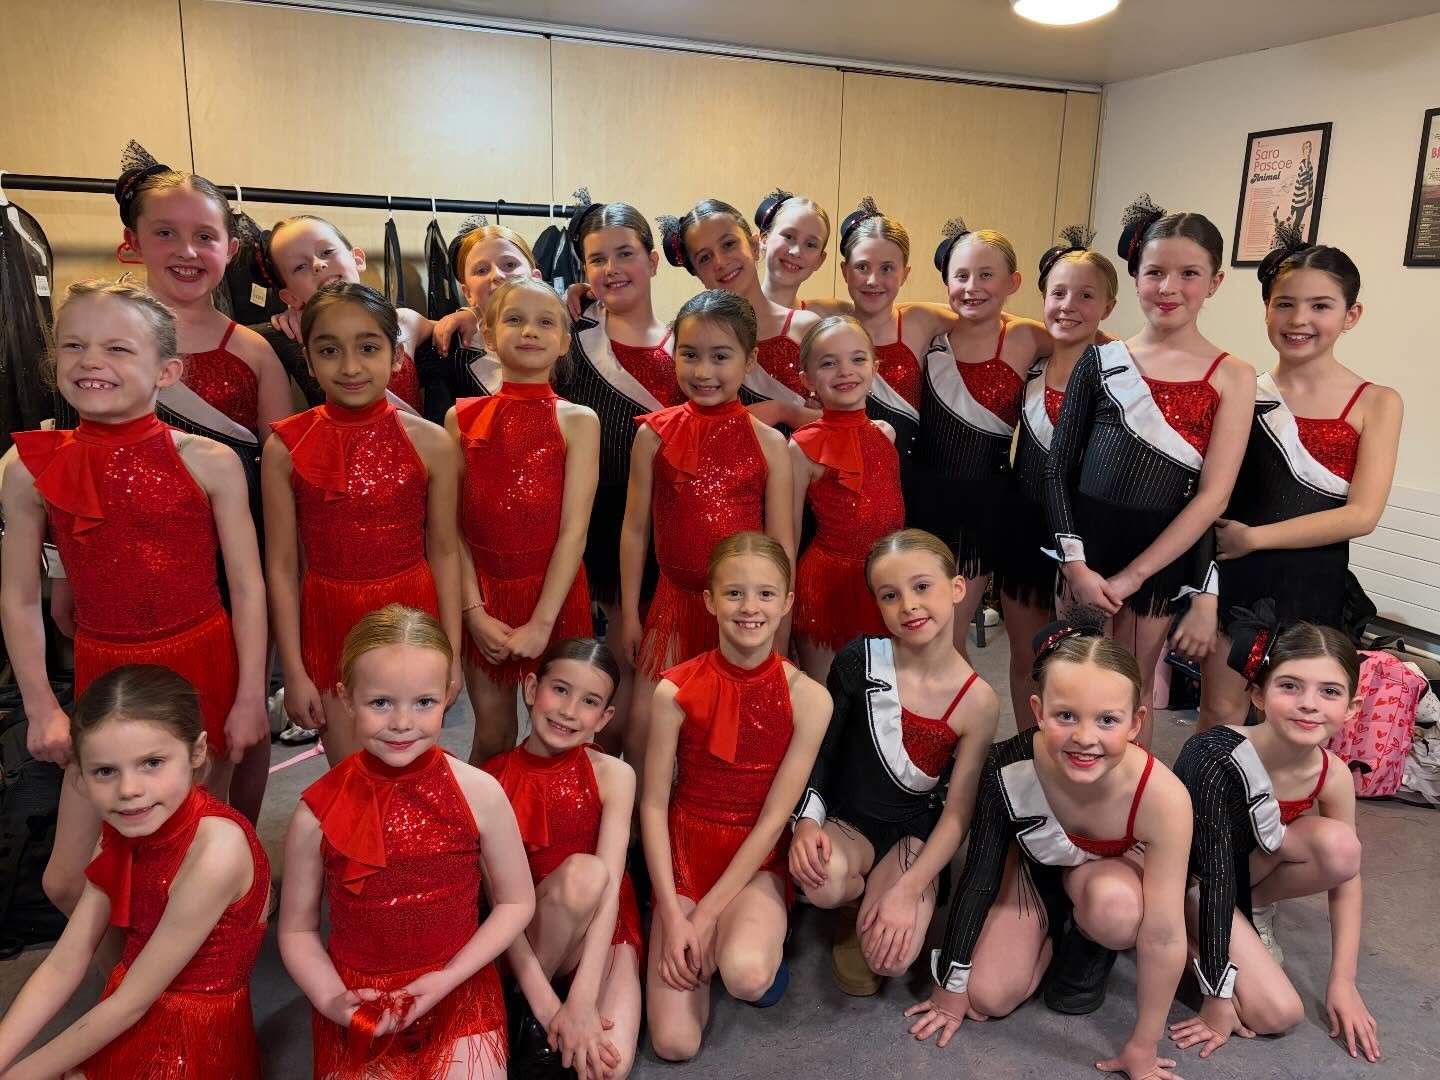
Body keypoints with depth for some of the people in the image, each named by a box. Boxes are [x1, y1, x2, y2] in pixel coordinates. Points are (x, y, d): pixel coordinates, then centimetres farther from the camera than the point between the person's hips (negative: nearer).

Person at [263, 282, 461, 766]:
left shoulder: (430, 444, -7)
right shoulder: (286, 449, -6)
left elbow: (443, 552, -2)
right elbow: (282, 566, -2)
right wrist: (293, 672, -2)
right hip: (330, 627, 1)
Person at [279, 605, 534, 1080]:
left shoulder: (479, 793, -14)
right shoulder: (316, 812, -12)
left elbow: (516, 902, -2)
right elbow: (297, 929, 0)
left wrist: (447, 979, -12)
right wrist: (331, 1000, -16)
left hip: (459, 997, 0)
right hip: (358, 1011, 0)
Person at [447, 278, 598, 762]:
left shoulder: (577, 421, -4)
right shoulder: (462, 418, 2)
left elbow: (574, 529, -10)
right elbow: (452, 526, 0)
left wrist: (541, 622, -14)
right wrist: (474, 611, -8)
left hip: (553, 594, -1)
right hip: (483, 596, 2)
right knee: (492, 739, 13)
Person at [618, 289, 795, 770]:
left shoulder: (768, 443, -5)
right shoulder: (654, 434, -4)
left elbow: (781, 543, -2)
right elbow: (635, 528, 1)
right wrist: (629, 613, 2)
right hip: (676, 602, 1)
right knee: (641, 736, 3)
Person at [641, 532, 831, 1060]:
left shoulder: (808, 697, -12)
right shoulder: (676, 690, -11)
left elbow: (773, 818, -12)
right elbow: (653, 805, -6)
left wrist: (704, 918, -14)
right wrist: (672, 916, -13)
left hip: (756, 863, -1)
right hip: (685, 853, 1)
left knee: (746, 975, -33)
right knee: (675, 1043, -12)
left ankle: (761, 941, 3)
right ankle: (708, 948, 18)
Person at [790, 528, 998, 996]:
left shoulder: (977, 702, -12)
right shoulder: (859, 662, -12)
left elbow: (957, 812, -9)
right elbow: (820, 749, -2)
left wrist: (906, 891, -17)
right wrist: (806, 821, -17)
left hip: (915, 834, 0)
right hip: (846, 817, 1)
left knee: (892, 957, -23)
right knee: (822, 881, -33)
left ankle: (883, 895, 12)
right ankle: (856, 903, 3)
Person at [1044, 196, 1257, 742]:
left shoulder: (1231, 377, -2)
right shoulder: (1103, 360, 2)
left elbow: (1212, 495, -7)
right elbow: (1058, 465, 1)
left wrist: (1132, 577, -10)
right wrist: (1074, 562, -8)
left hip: (1162, 554, -1)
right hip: (1085, 541, 1)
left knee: (1131, 692, 11)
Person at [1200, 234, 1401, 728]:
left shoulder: (1376, 404, -3)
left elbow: (1362, 515, -11)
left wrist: (1254, 536, -15)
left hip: (1312, 584, 0)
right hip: (1234, 574, 1)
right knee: (1221, 711, 10)